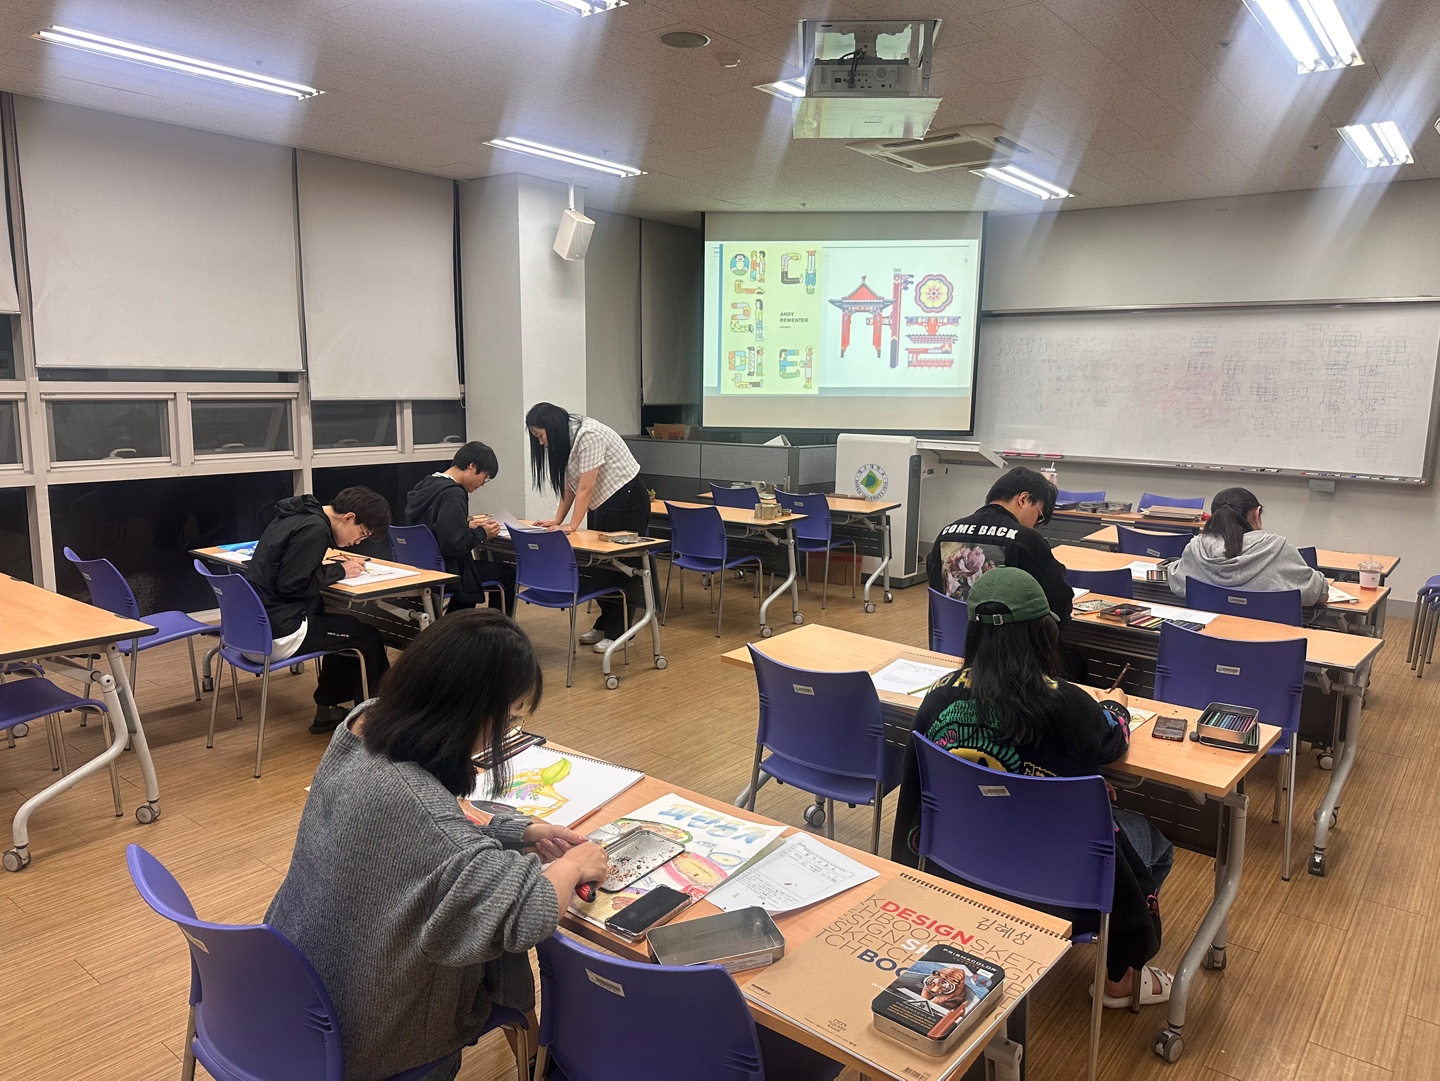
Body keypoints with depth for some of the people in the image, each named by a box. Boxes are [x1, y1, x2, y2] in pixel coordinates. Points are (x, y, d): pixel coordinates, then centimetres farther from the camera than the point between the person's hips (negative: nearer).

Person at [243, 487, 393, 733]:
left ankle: (327, 709, 29)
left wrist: (334, 564, 6)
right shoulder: (314, 529, -19)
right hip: (277, 636, -10)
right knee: (367, 636, 4)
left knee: (344, 624, 25)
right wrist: (339, 571, -9)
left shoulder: (298, 515, 9)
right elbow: (291, 585, -22)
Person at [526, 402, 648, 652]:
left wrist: (572, 526, -23)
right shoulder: (565, 440, 4)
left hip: (626, 500, -9)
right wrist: (558, 520, 2)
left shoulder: (588, 435, -24)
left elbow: (586, 487, -24)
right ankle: (604, 625, 20)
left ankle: (619, 633, 0)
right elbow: (569, 484, 8)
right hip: (601, 503, 9)